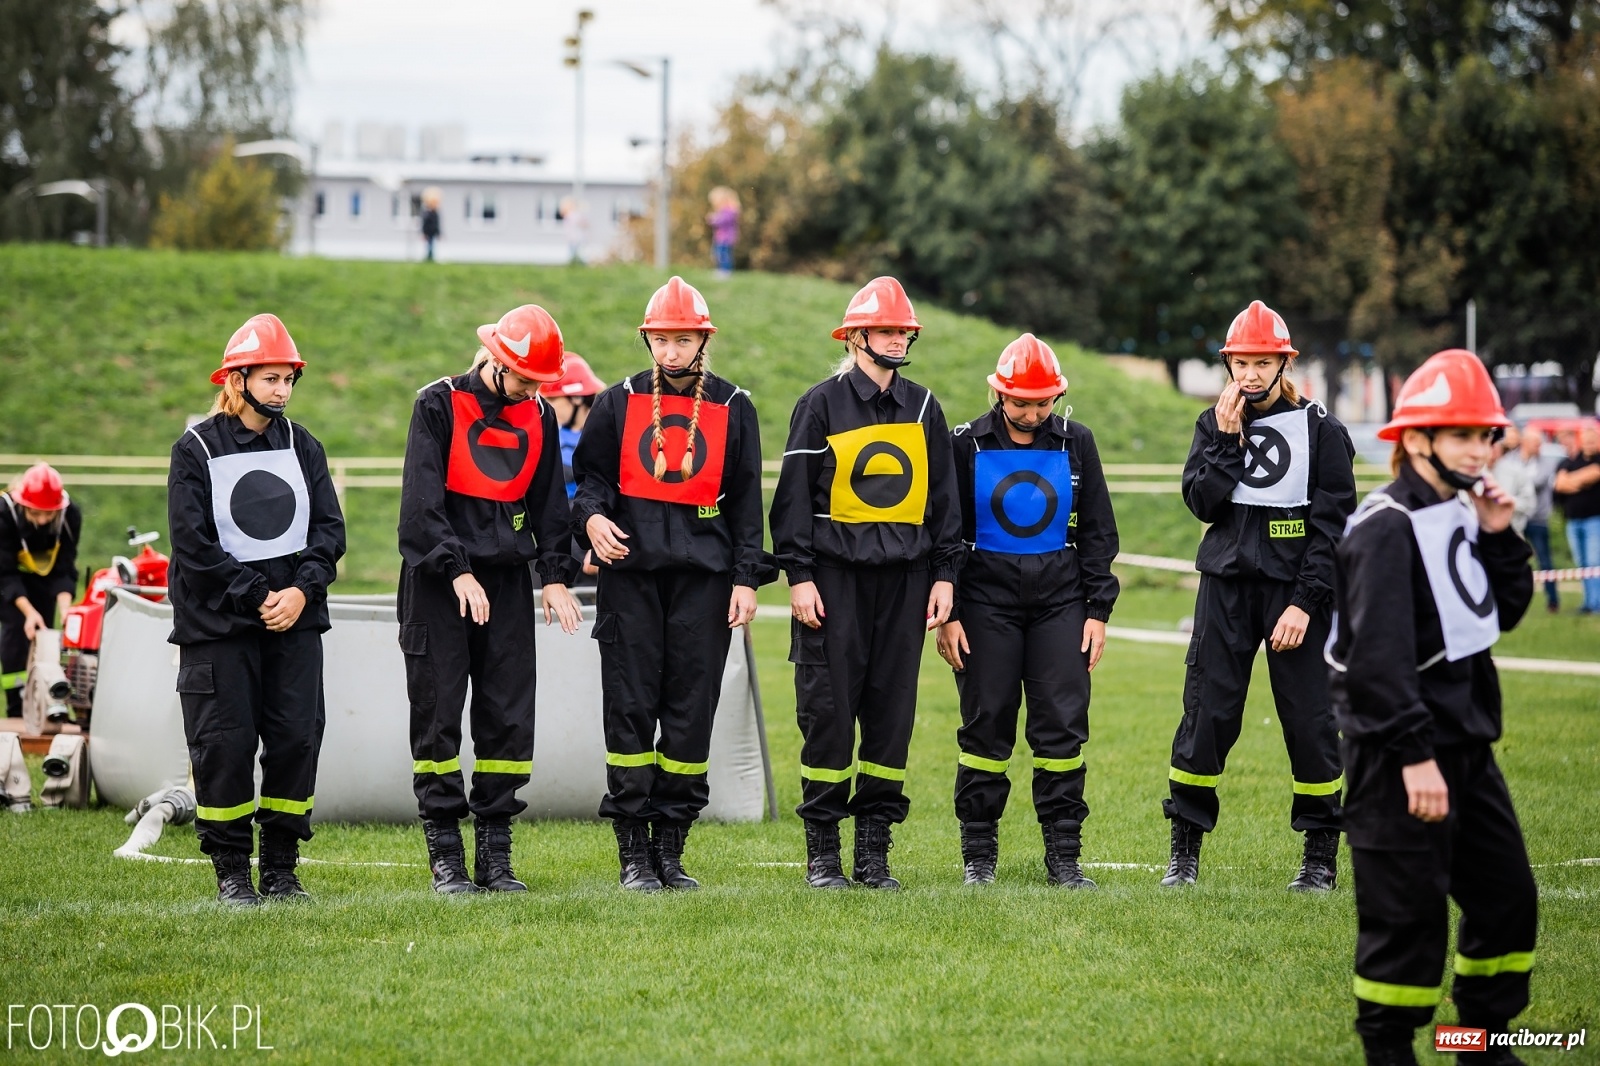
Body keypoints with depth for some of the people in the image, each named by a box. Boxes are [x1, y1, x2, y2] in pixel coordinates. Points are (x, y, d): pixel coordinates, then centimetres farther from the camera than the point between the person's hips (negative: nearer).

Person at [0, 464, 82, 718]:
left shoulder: (71, 515, -30)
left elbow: (65, 570, -24)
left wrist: (65, 609, -38)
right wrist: (29, 611, -43)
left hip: (45, 572, 3)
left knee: (44, 631, -2)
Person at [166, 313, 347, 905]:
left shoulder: (303, 446, 11)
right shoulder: (196, 450, -2)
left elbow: (329, 528, 6)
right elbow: (193, 544, -8)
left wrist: (301, 591, -10)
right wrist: (257, 597, -12)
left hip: (295, 617, 4)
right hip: (217, 623, -4)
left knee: (297, 738, -1)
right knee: (224, 743, -4)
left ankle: (281, 868, 9)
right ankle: (231, 871, 6)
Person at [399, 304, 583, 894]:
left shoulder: (538, 416, 10)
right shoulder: (440, 404, -5)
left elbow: (549, 502, 15)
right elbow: (422, 498, -11)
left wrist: (555, 576, 4)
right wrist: (459, 572, -18)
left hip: (507, 580, 4)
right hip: (438, 581, -4)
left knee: (510, 717, 1)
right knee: (438, 717, -3)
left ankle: (495, 857, 6)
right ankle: (446, 858, 2)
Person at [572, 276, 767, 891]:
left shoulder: (733, 408, 9)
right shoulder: (620, 402, 9)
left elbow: (746, 500, 10)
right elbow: (591, 475, 12)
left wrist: (746, 578, 2)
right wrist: (592, 516, -11)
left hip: (703, 575, 0)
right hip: (630, 572, 0)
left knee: (691, 710, 1)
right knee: (630, 709, -3)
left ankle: (671, 847, 8)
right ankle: (633, 852, 2)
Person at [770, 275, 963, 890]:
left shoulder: (922, 407, 12)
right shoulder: (823, 404, 0)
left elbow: (944, 496, 15)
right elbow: (794, 494, -2)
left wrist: (944, 574, 9)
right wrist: (799, 575, -8)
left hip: (905, 577, 4)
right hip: (836, 575, -4)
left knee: (893, 710, 3)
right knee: (829, 708, -4)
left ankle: (874, 850, 10)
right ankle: (822, 851, 4)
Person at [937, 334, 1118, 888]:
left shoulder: (1076, 443, 5)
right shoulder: (967, 444, 0)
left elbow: (1098, 532, 10)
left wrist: (1098, 610, 3)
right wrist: (947, 614, -3)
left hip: (1059, 599, 2)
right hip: (987, 598, -1)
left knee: (1063, 727, -3)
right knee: (986, 726, 0)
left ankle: (1063, 854, 4)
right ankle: (979, 856, 8)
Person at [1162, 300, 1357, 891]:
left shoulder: (1320, 430, -1)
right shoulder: (1214, 425, 10)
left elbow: (1333, 526, -5)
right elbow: (1202, 502, -2)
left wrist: (1306, 603, -12)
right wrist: (1227, 439, -10)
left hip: (1295, 592, -3)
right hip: (1226, 586, 3)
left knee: (1310, 719, -2)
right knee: (1207, 714, -1)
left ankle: (1321, 853, 8)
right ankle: (1185, 849, 9)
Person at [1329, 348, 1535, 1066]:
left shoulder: (1458, 515, 10)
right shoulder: (1386, 529, -17)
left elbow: (1502, 614, 17)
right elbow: (1377, 656, -23)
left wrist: (1499, 538, 2)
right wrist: (1415, 756, -25)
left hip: (1465, 745, 9)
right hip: (1400, 752, -9)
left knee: (1508, 897, 13)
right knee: (1408, 914, -5)